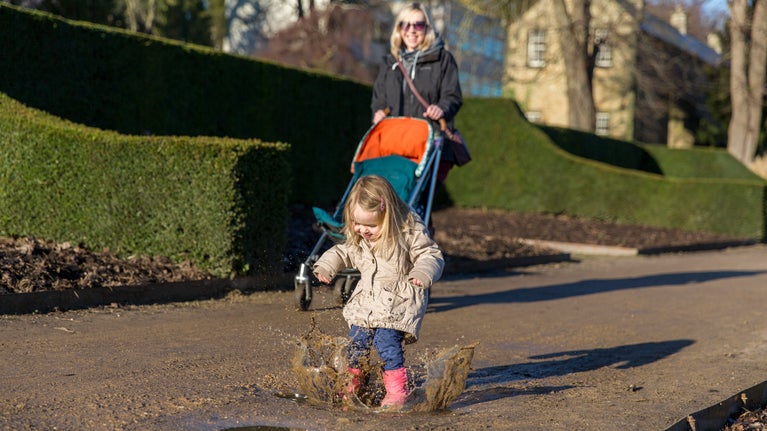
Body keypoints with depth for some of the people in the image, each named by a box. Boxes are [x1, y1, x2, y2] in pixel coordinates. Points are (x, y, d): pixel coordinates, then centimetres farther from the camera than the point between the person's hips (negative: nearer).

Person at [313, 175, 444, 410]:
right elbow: (343, 252, 18)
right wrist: (325, 266, 3)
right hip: (367, 298, 6)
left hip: (400, 299, -6)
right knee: (357, 339, 2)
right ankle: (354, 383, 23)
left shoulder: (410, 231, -17)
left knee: (386, 340, -18)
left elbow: (431, 255, -13)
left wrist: (423, 273, -32)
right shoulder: (356, 237, -1)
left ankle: (397, 390, -7)